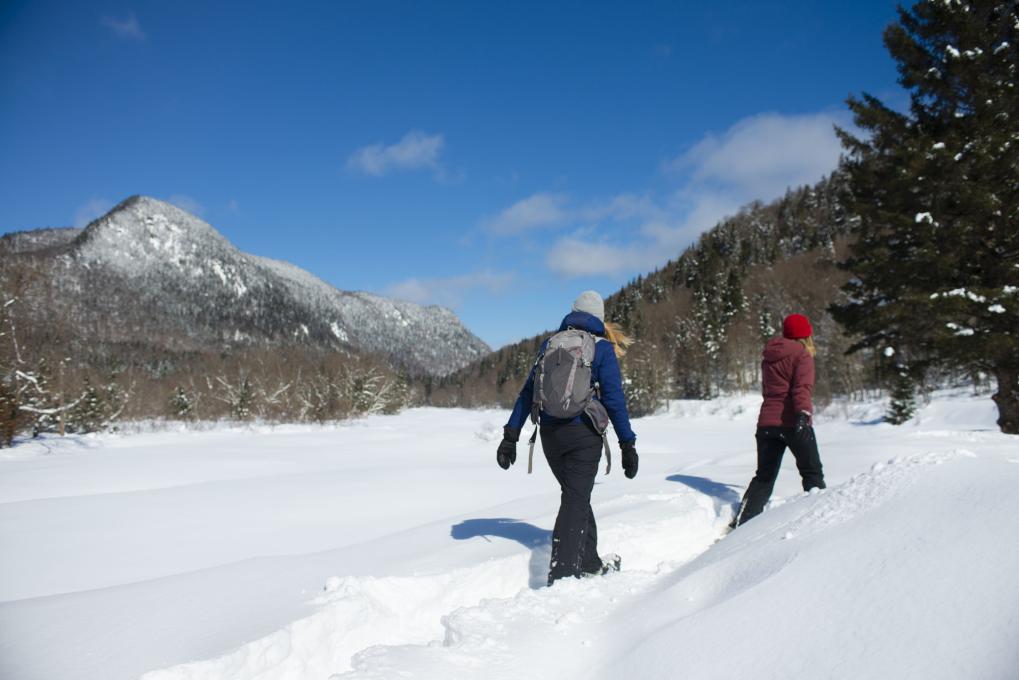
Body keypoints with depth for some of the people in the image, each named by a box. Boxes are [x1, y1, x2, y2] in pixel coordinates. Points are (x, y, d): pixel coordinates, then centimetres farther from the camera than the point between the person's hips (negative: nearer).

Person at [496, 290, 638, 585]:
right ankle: (560, 576, -8)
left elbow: (527, 392, 7)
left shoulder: (550, 344, 9)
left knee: (576, 496, 20)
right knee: (576, 502, -1)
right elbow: (614, 399, -8)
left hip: (550, 434, 5)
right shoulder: (602, 348, -3)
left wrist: (511, 436, 8)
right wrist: (628, 444, -3)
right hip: (584, 435, -5)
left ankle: (589, 564, 30)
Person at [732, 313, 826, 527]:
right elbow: (803, 387, -18)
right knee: (812, 473, 10)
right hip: (794, 423, -6)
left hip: (767, 423, 6)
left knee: (764, 477, 10)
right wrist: (804, 413, -29)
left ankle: (741, 523, 1)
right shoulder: (802, 355, -3)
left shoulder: (769, 357, 16)